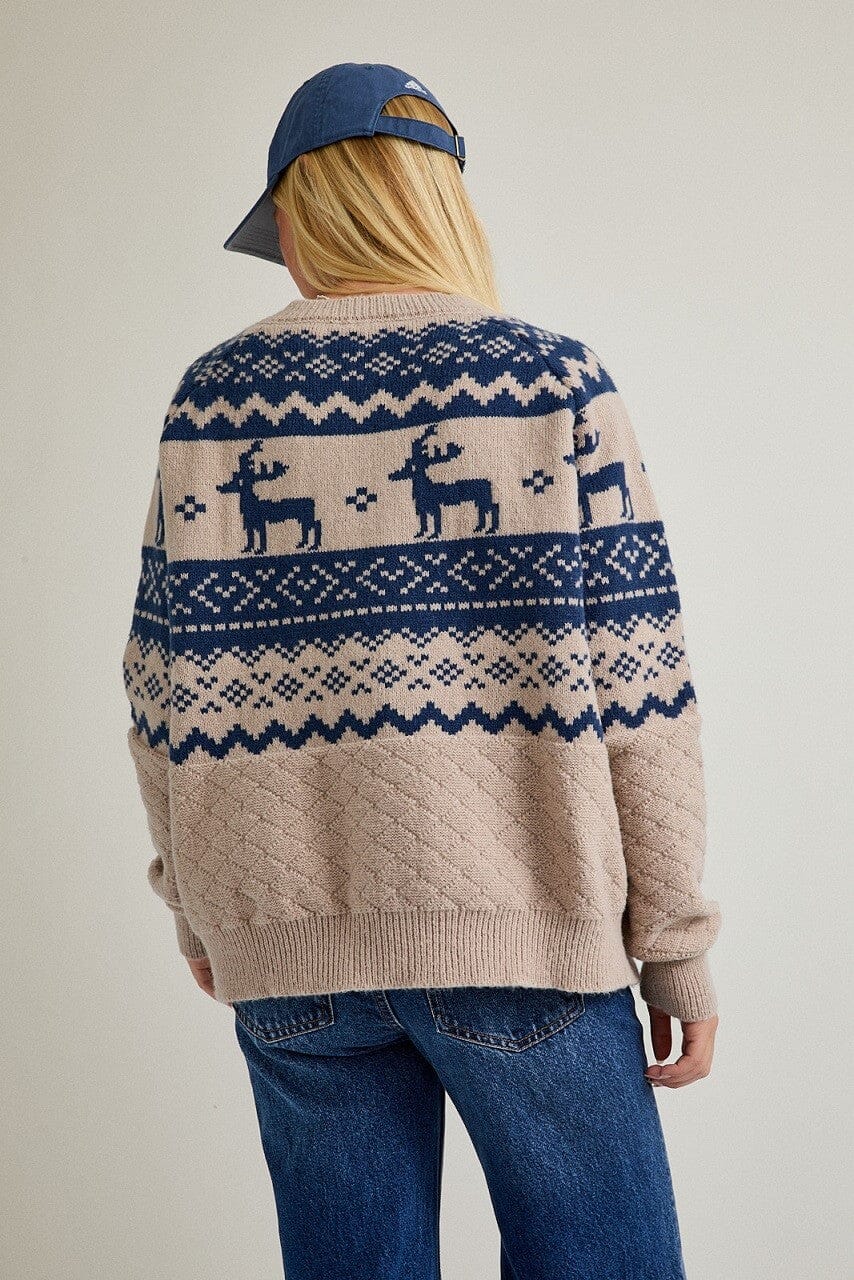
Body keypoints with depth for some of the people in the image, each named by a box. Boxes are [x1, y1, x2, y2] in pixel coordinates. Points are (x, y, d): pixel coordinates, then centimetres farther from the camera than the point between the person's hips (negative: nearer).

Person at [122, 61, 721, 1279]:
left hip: (282, 948, 3)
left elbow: (171, 689, 4)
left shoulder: (213, 399, 1)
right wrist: (675, 938, 1)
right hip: (517, 929, -2)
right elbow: (636, 689, -8)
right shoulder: (554, 382, -5)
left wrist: (193, 899, 18)